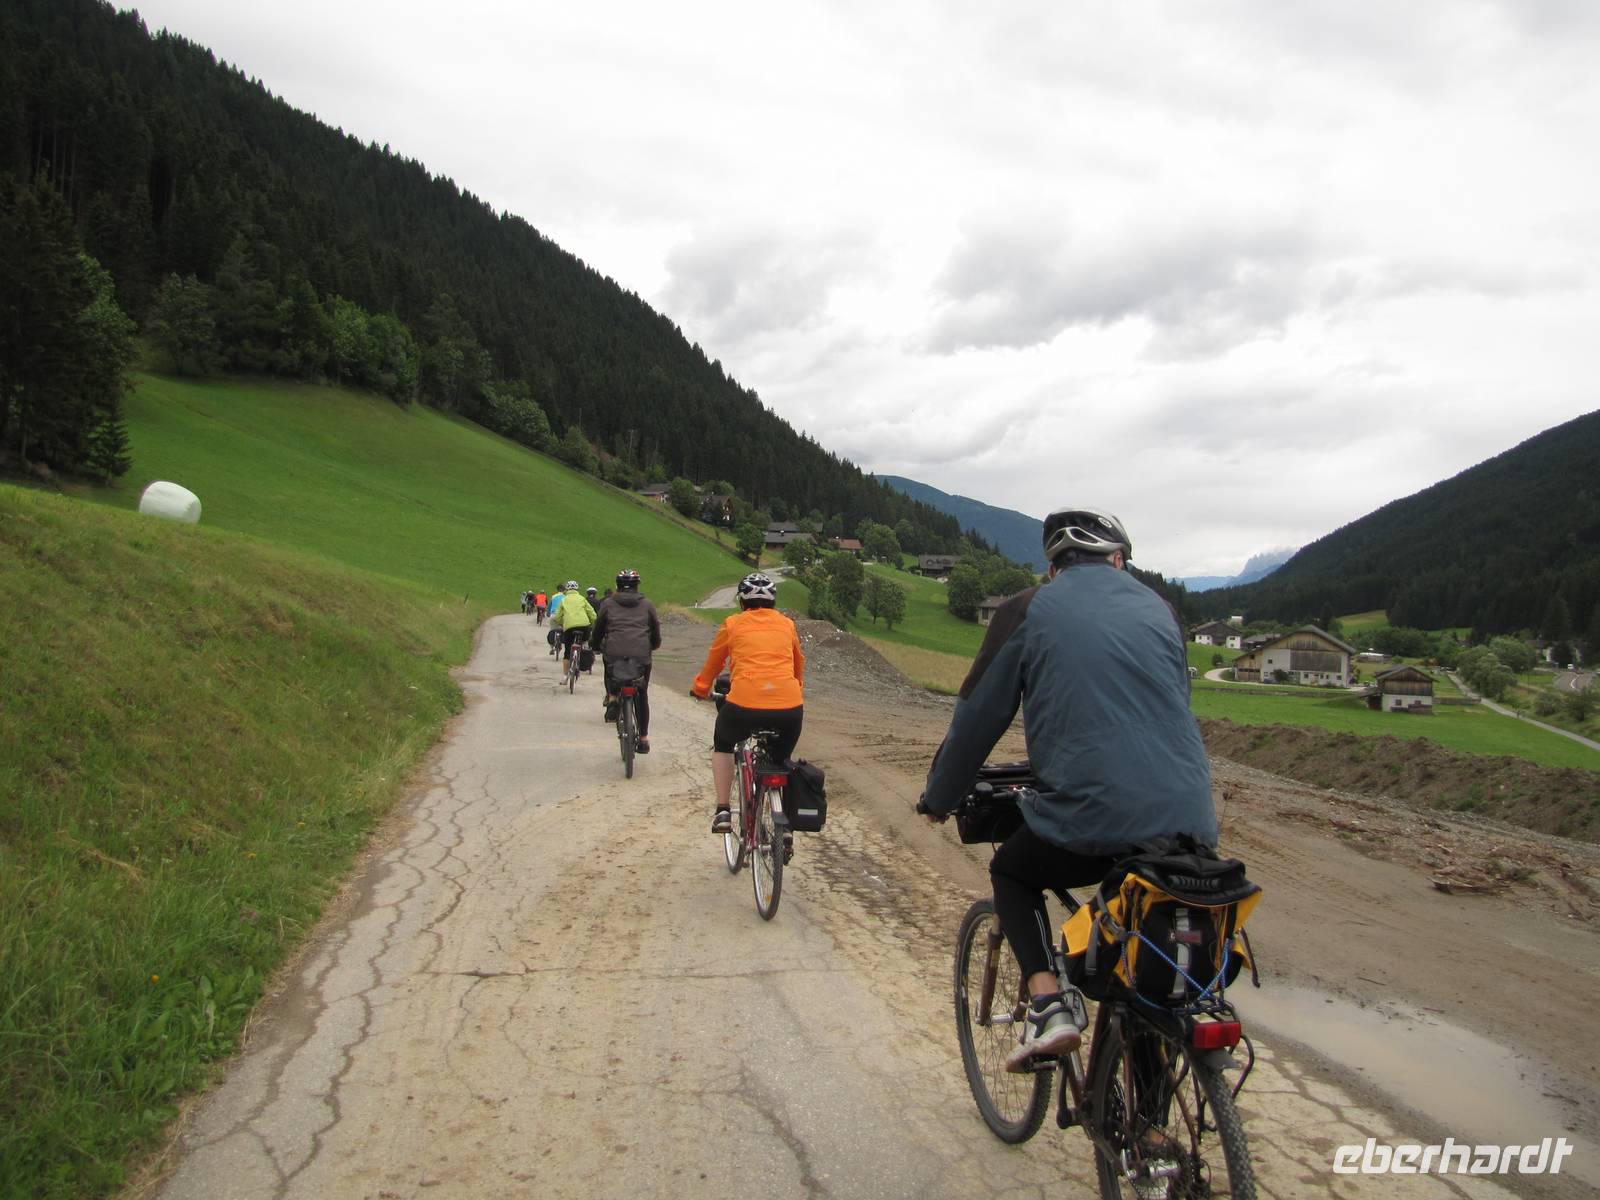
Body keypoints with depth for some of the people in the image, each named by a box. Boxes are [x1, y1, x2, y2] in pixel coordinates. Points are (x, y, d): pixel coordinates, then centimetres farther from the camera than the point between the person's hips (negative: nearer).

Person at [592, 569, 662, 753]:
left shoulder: (608, 604, 13)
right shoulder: (647, 605, 15)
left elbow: (598, 630, 17)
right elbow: (656, 634, 18)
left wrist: (597, 647, 35)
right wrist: (652, 647, 38)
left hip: (614, 654, -1)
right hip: (641, 656, 1)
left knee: (608, 671, 34)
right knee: (642, 695, 15)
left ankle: (612, 698, 8)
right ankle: (644, 738, 16)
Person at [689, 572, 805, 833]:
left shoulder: (733, 624, 14)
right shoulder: (786, 624, 19)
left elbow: (712, 664, 26)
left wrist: (699, 689, 45)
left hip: (744, 704, -2)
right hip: (789, 708, 2)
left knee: (722, 745, 30)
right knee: (781, 762, 29)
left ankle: (723, 811, 20)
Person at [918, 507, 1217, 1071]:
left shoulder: (1028, 611, 5)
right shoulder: (1158, 608, 16)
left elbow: (977, 715, 9)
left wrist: (938, 798, 24)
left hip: (1089, 817, -4)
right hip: (1188, 821, 4)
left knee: (1011, 874, 25)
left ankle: (1047, 1003, 6)